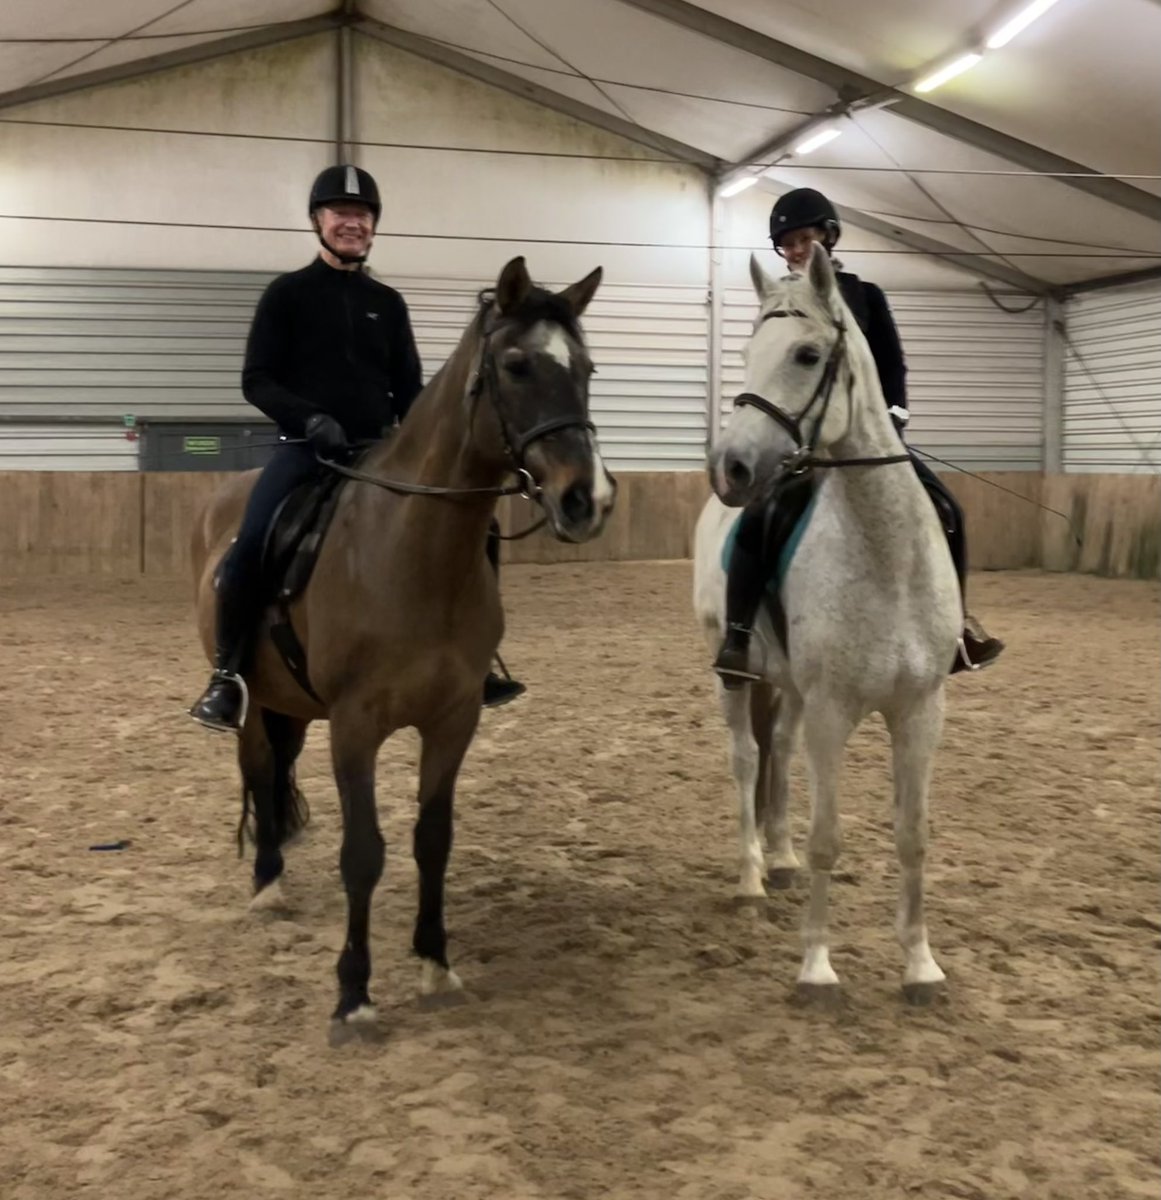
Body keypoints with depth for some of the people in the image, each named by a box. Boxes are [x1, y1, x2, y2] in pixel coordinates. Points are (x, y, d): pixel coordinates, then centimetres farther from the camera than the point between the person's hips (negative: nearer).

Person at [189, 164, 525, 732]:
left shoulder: (387, 302, 12)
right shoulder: (287, 293, 2)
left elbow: (409, 388, 14)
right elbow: (256, 380, -2)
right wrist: (310, 416, -20)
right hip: (306, 448, -4)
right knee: (249, 547, -29)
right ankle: (227, 674, -9)